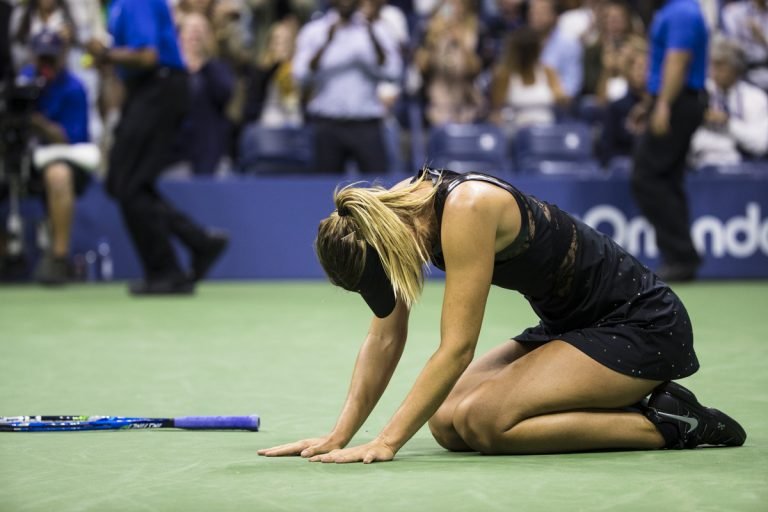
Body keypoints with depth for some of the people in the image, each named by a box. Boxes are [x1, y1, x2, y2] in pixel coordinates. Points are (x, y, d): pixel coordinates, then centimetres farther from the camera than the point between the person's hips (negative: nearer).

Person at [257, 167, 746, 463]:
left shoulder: (467, 209, -28)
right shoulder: (395, 209, -4)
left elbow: (458, 347, -29)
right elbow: (385, 339, 1)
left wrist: (387, 442, -29)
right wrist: (338, 436, -8)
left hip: (642, 323, -9)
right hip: (570, 325, 9)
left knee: (481, 421, -25)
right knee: (445, 420, -8)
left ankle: (669, 424, -12)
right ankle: (620, 408, 5)